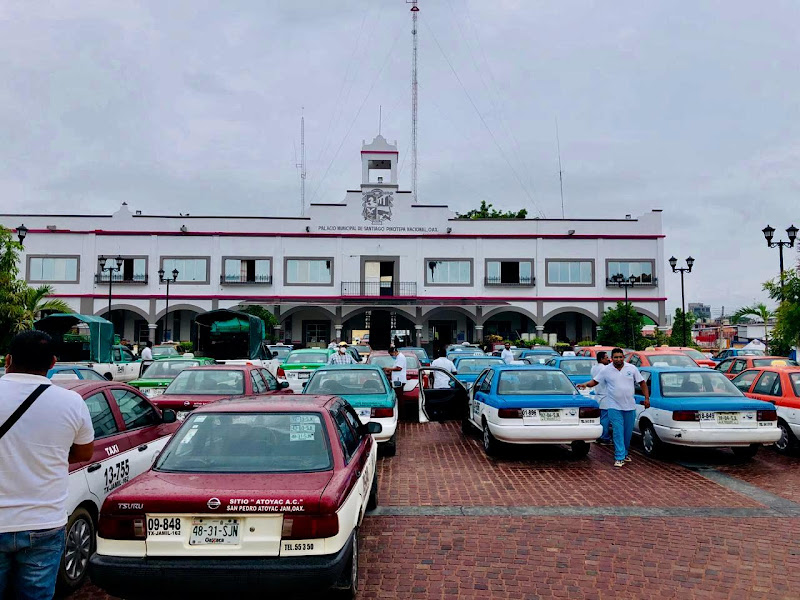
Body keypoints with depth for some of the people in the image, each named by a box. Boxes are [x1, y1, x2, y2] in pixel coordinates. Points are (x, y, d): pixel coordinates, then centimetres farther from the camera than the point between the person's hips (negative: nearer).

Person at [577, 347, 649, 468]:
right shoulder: (606, 370, -1)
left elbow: (642, 382, 7)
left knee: (628, 432, 12)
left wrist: (646, 398, 0)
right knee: (618, 432, -7)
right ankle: (619, 458, -4)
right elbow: (594, 381, 2)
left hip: (630, 406, 2)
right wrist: (585, 384, -18)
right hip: (614, 407, -2)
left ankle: (625, 453, 30)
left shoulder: (632, 368, 2)